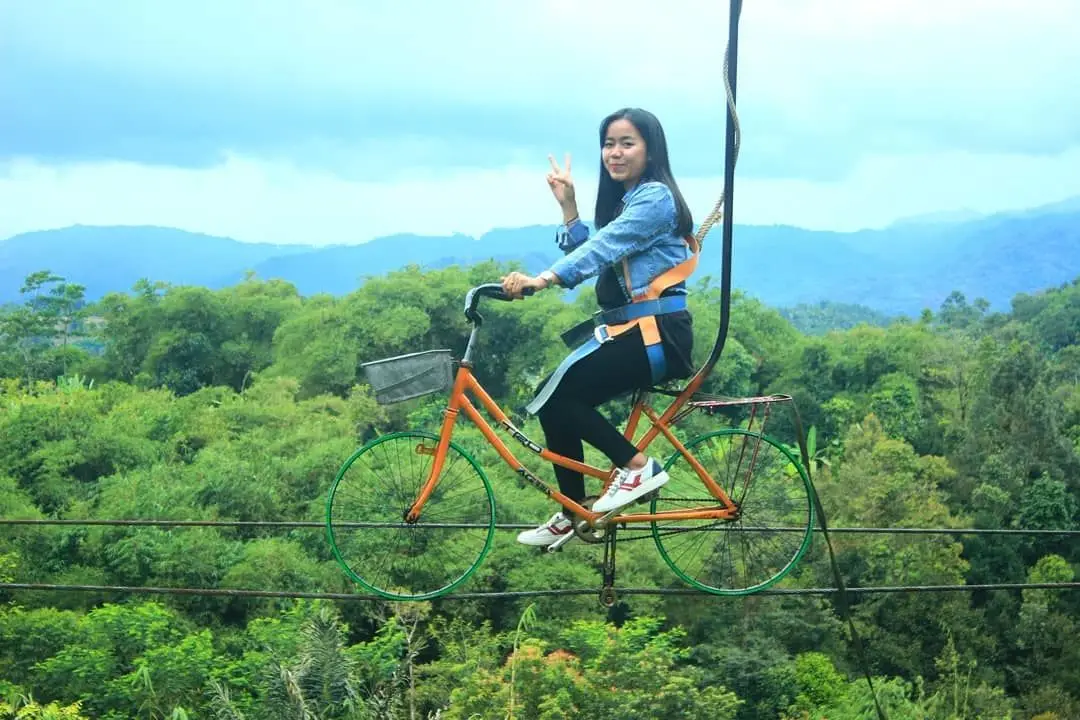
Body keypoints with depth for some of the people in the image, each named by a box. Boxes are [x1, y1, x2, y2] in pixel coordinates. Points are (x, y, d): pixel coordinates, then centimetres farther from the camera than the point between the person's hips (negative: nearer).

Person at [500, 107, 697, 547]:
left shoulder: (655, 196, -10)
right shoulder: (621, 201, 19)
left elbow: (602, 247, -25)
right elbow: (591, 254, 7)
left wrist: (542, 280, -37)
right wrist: (567, 205, 1)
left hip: (657, 334, -9)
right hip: (626, 330, 9)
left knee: (555, 395, -17)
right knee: (555, 402, 3)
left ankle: (637, 466, -7)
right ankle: (571, 515, 13)